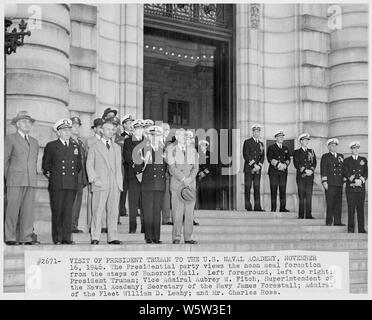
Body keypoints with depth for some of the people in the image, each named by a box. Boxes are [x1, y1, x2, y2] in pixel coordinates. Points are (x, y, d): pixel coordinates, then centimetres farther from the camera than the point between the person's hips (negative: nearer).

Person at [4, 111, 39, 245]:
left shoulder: (34, 142, 20)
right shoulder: (10, 139, 4)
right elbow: (4, 160, 3)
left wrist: (33, 176, 14)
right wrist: (8, 177, 2)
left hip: (31, 181, 5)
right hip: (15, 181, -5)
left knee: (28, 210, 1)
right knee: (12, 209, -6)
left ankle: (26, 237, 3)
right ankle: (10, 238, -2)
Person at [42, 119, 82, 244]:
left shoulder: (75, 146, 15)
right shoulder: (51, 146, 5)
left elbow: (79, 164, 23)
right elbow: (46, 164, 12)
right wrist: (49, 174, 4)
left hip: (72, 184, 3)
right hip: (56, 184, -2)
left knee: (68, 211, 0)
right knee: (57, 211, -1)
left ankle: (66, 238, 3)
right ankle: (57, 238, 5)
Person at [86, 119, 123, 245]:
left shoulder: (117, 148, 21)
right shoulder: (94, 147, 8)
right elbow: (89, 165, 4)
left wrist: (120, 182, 11)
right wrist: (94, 178, -10)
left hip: (115, 185, 4)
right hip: (100, 184, -4)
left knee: (113, 212, 2)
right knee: (98, 212, -6)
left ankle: (112, 238, 6)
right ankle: (95, 238, -2)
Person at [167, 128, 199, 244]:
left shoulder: (192, 150, 16)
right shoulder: (171, 150, 6)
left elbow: (196, 167, 8)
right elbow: (172, 167, -4)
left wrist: (190, 179, -9)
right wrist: (183, 179, -14)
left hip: (190, 184, 3)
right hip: (177, 183, -3)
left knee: (190, 211, -1)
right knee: (177, 211, -8)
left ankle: (188, 237, 3)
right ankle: (176, 237, -3)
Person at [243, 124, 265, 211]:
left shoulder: (261, 143, 16)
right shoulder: (247, 142, 1)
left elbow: (262, 156, 12)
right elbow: (246, 155, -8)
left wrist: (258, 166, -5)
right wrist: (254, 165, -13)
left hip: (258, 169, 4)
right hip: (248, 168, -4)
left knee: (257, 187, 2)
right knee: (247, 187, -3)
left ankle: (257, 206, 2)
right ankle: (248, 206, -1)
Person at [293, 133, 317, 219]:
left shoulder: (311, 151, 17)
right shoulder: (297, 152, 7)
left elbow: (314, 163, 9)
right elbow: (296, 164, -3)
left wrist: (311, 170, -9)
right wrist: (305, 171, -13)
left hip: (310, 176, 3)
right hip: (301, 176, -3)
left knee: (309, 195, -2)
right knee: (301, 195, -4)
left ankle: (308, 214, -1)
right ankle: (301, 215, -2)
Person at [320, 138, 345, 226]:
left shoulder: (341, 156, 20)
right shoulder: (325, 156, 7)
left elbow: (343, 168, 19)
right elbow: (323, 170, 0)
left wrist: (344, 180, 10)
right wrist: (324, 182, -9)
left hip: (339, 183, 4)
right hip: (330, 183, -4)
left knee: (338, 203, 2)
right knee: (330, 203, -7)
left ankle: (337, 221, 5)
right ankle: (329, 221, -1)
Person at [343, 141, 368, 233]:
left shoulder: (363, 160, 15)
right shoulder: (347, 161, 8)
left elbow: (366, 172, 7)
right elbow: (346, 173, -2)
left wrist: (361, 180, -11)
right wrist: (354, 181, -15)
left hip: (361, 188, 2)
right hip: (350, 187, -2)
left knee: (361, 208, 1)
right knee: (351, 208, -4)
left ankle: (361, 228, 4)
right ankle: (351, 228, 0)